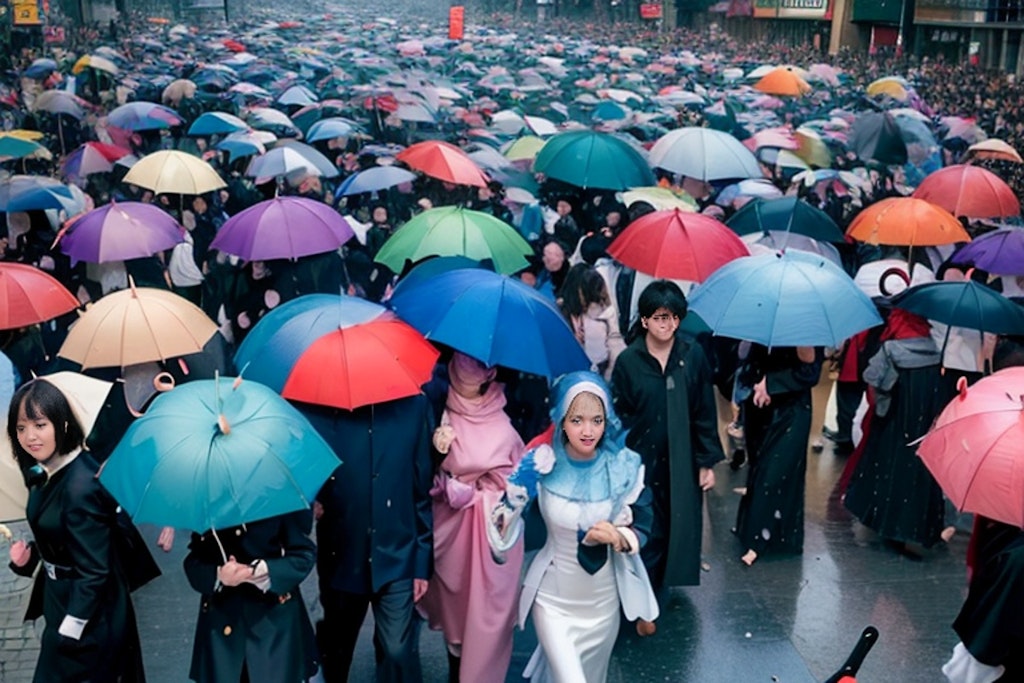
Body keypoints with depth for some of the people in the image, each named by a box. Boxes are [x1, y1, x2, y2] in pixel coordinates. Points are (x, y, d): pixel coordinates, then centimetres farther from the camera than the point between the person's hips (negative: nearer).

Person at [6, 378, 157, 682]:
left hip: (89, 615, -8)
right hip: (63, 598, 8)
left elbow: (94, 573, -25)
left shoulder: (80, 486, -28)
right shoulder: (45, 472, 0)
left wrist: (68, 633, -21)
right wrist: (31, 553, -4)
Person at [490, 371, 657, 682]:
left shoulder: (625, 465, -14)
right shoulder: (543, 465, -18)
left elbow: (642, 528, -7)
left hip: (604, 599, 3)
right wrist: (516, 494, -35)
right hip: (553, 599, -2)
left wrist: (618, 536, -28)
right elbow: (503, 533, -16)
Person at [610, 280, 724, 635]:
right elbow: (618, 418, -4)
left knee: (683, 533, 9)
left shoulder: (693, 355, -4)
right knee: (648, 536, 4)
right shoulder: (628, 361, -8)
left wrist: (707, 462, 0)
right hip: (643, 463, -2)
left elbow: (706, 412, 1)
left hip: (683, 463, 2)